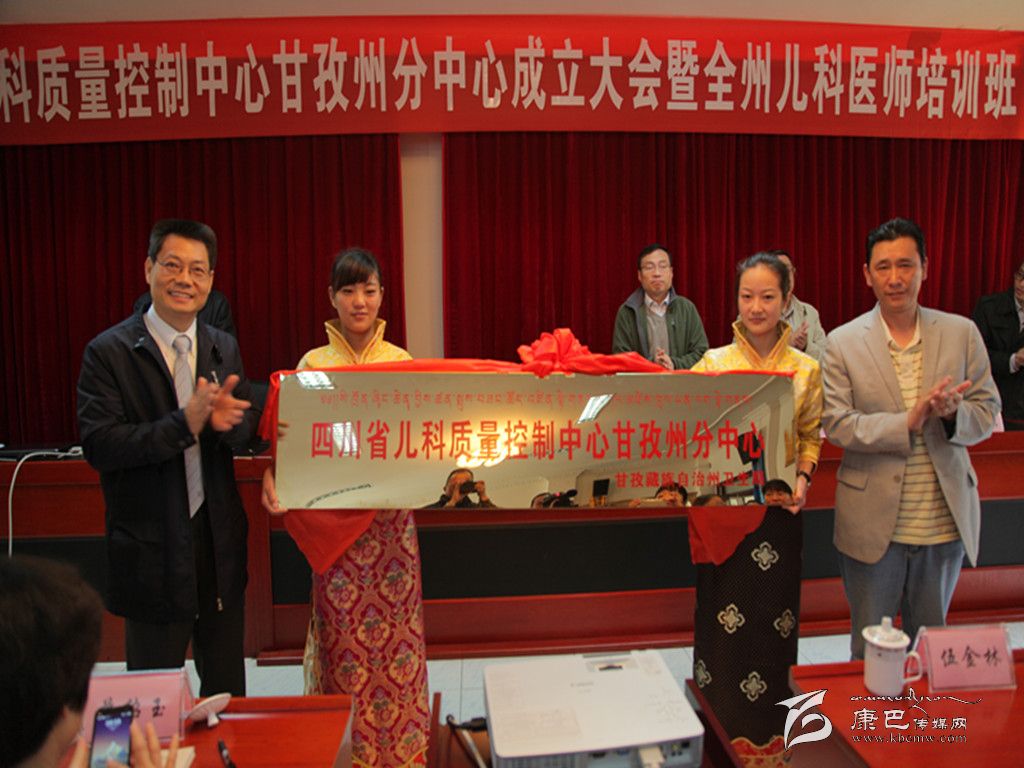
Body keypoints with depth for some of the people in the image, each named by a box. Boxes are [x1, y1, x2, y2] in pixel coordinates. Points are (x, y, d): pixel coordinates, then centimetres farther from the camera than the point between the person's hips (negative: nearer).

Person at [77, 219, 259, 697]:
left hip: (220, 545, 4)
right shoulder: (108, 352, -10)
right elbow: (98, 445, -18)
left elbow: (249, 432, 4)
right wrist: (185, 423, -29)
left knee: (227, 693, 19)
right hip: (152, 550, -4)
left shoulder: (224, 349, 5)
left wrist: (225, 422, -19)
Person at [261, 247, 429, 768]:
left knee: (396, 626, 8)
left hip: (391, 515, 1)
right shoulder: (313, 365, -1)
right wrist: (272, 477, -24)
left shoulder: (402, 362, 2)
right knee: (342, 632, 7)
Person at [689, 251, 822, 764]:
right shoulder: (714, 362, -3)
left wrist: (803, 478, -7)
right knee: (724, 616, 6)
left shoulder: (806, 369, 1)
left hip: (779, 509, 1)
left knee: (773, 617, 11)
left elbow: (811, 437, 9)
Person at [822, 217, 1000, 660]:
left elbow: (987, 413, 2)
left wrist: (952, 413, -21)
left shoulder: (962, 333, 1)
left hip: (945, 521, 2)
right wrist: (909, 421, -24)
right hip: (873, 522, -2)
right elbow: (836, 424, -11)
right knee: (869, 649, 14)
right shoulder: (843, 343, -5)